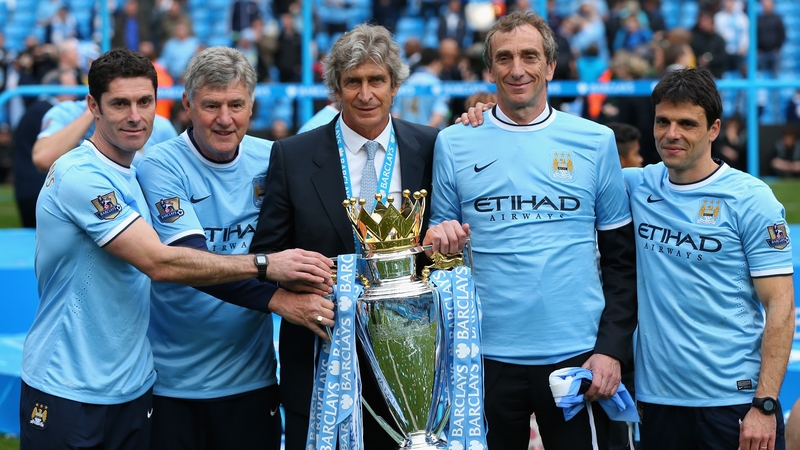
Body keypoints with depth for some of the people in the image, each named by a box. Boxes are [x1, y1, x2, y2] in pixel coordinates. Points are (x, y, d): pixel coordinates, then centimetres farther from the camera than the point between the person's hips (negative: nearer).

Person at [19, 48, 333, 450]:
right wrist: (265, 265, -21)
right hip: (69, 395, -8)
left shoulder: (132, 174, 11)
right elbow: (160, 263, -22)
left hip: (133, 387, 8)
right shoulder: (81, 176, -17)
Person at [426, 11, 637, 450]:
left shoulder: (595, 141, 3)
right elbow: (438, 240, 11)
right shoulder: (454, 143, 4)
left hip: (577, 357, 0)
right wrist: (438, 240, -13)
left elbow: (621, 259, 6)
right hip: (487, 358, 0)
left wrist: (612, 348, -3)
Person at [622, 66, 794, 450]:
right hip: (658, 399, 4)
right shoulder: (637, 186, 6)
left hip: (734, 400, -4)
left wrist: (764, 404, -15)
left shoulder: (751, 199, -6)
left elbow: (780, 307, -8)